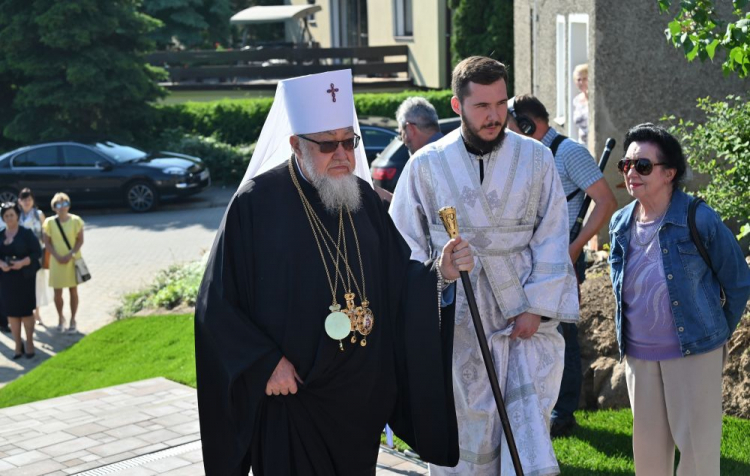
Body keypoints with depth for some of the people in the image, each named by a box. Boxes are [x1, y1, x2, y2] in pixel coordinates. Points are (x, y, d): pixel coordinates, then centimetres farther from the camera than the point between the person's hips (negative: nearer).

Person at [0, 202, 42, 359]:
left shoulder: (26, 233, -5)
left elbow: (37, 252, -8)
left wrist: (23, 262, -21)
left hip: (24, 277, -4)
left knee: (26, 310, 0)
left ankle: (29, 344, 12)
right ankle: (18, 345, 15)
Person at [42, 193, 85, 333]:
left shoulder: (75, 220, -7)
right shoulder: (49, 222, -6)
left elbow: (80, 240, -4)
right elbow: (47, 243, -2)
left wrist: (70, 254, -15)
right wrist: (57, 257, -13)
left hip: (73, 261, 0)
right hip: (57, 262, 0)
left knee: (73, 290, 6)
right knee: (57, 292, 4)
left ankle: (72, 320, 18)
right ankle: (60, 318, 27)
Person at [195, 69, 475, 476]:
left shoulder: (363, 197, 4)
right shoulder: (257, 203, -12)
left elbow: (399, 281, 5)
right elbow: (218, 304, -10)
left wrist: (440, 273, -14)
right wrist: (265, 362, -16)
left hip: (361, 392, 5)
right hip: (288, 390, -5)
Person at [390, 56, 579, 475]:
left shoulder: (536, 159, 2)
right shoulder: (427, 165, 2)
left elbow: (552, 241, 3)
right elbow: (407, 247, 6)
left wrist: (538, 308, -6)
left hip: (525, 317, 0)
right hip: (458, 320, 0)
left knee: (530, 423, -5)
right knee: (466, 430, 7)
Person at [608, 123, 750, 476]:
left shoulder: (700, 220, -13)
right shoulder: (620, 224, 3)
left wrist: (719, 334, 4)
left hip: (694, 352, -5)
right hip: (638, 354, 5)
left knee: (698, 445, 2)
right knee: (648, 446, 14)